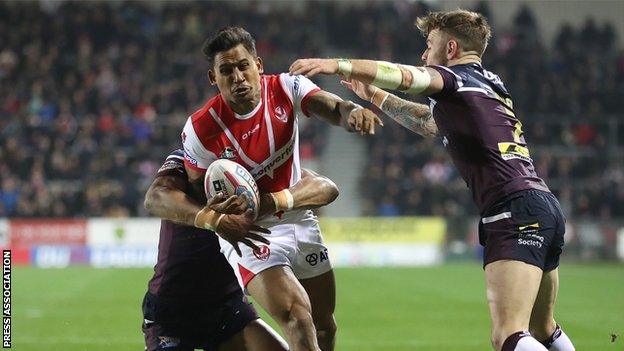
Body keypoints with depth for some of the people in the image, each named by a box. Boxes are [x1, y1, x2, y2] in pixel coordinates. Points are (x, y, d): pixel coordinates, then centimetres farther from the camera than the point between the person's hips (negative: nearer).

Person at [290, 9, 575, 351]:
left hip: (514, 212, -10)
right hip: (546, 206, 10)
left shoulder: (458, 78, 2)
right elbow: (429, 122, 43)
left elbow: (403, 76, -18)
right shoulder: (491, 86, 28)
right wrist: (375, 96, 46)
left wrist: (337, 64, -22)